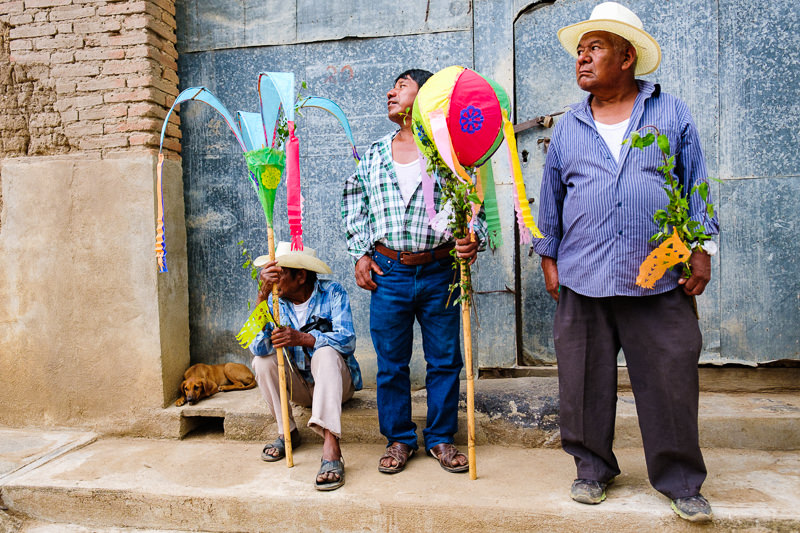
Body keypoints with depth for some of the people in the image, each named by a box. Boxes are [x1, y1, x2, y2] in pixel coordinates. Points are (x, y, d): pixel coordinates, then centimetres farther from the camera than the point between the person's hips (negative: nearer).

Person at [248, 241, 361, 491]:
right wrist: (262, 295, -34)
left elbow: (347, 340, -27)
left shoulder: (332, 293, -13)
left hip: (337, 381, -3)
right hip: (299, 385, 4)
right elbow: (258, 347, -23)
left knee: (326, 353, -33)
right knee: (262, 361, -20)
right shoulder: (275, 300, -6)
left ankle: (331, 447, -43)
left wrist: (302, 338, -40)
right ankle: (287, 432, -4)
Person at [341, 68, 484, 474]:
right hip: (388, 273, 2)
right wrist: (360, 254, 5)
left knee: (445, 360, 8)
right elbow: (354, 208, 15)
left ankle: (440, 437, 28)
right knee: (391, 362, 9)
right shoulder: (373, 154, 10)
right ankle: (399, 439, 28)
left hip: (439, 272, -1)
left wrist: (473, 238, -17)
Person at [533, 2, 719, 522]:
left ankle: (681, 480, 24)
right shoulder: (568, 127, 12)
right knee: (585, 383, 7)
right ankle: (593, 468, 26)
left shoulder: (672, 113, 9)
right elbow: (551, 198, 14)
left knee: (671, 382, 4)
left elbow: (696, 187, 9)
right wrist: (549, 260, 10)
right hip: (583, 283, 2)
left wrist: (701, 251, 1)